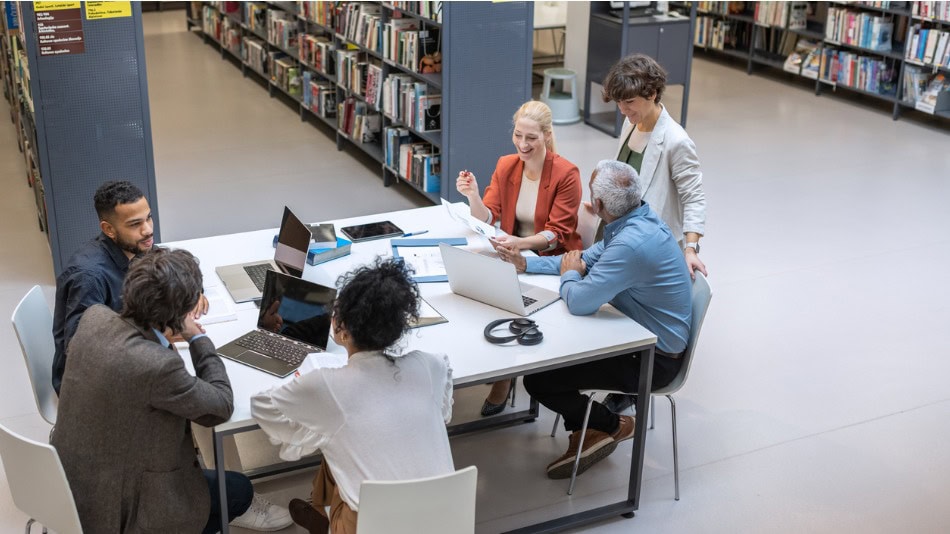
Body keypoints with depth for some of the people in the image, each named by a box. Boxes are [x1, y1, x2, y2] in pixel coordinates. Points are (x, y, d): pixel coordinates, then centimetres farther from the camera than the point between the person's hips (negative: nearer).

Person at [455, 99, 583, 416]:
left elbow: (557, 234, -16)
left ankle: (503, 379, -5)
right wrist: (472, 196, -23)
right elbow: (487, 218, -2)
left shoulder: (566, 174, -13)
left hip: (553, 261, -5)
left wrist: (520, 243, -34)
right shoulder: (506, 166, 2)